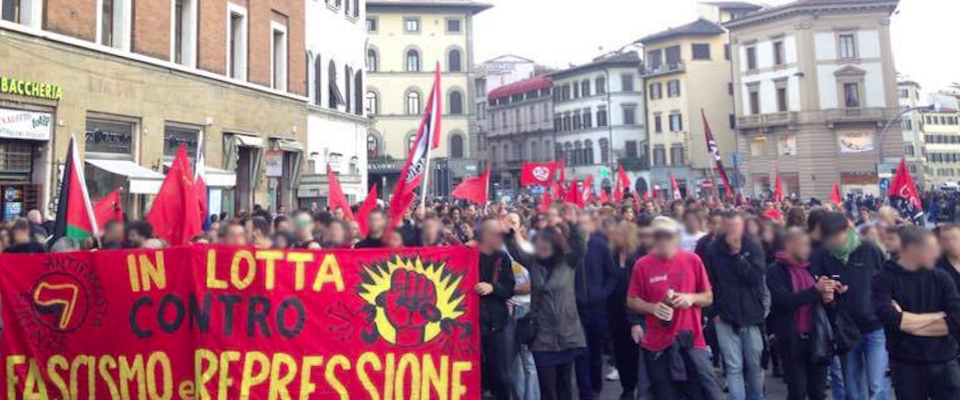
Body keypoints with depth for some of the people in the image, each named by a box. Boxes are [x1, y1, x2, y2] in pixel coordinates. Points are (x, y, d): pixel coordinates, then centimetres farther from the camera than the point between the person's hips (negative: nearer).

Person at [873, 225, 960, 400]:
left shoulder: (941, 277, 4)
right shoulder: (884, 279, -7)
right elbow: (889, 318, -22)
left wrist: (909, 321, -12)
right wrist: (936, 316, -9)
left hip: (945, 364, 3)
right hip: (906, 366, -3)